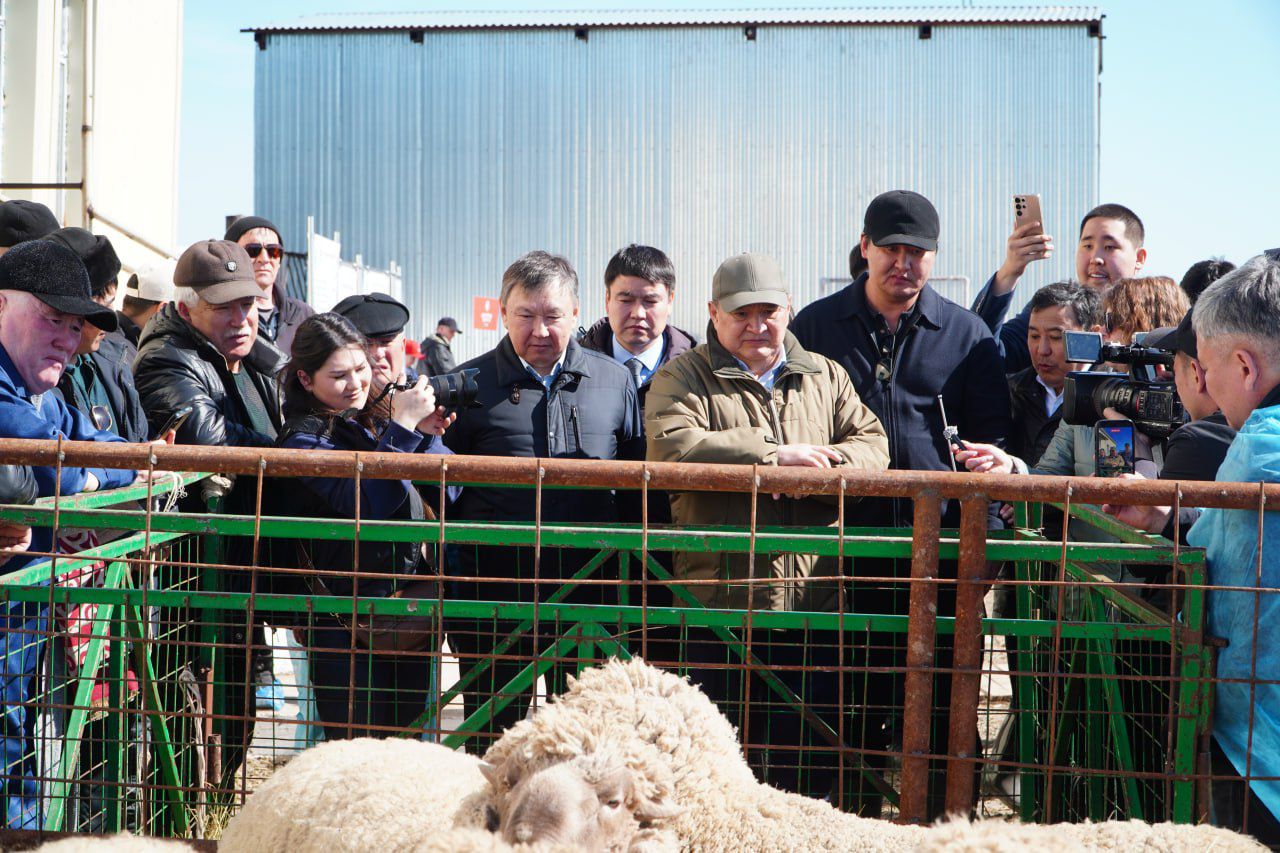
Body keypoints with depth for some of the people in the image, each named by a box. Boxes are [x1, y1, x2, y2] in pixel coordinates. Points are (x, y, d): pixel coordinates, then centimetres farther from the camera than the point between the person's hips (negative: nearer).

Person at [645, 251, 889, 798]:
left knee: (812, 757, 9)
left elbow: (872, 444, 8)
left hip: (816, 601, 3)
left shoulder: (827, 377, 18)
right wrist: (774, 453, -14)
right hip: (720, 602, -3)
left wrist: (823, 466, -15)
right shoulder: (683, 378, 4)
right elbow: (671, 447, -14)